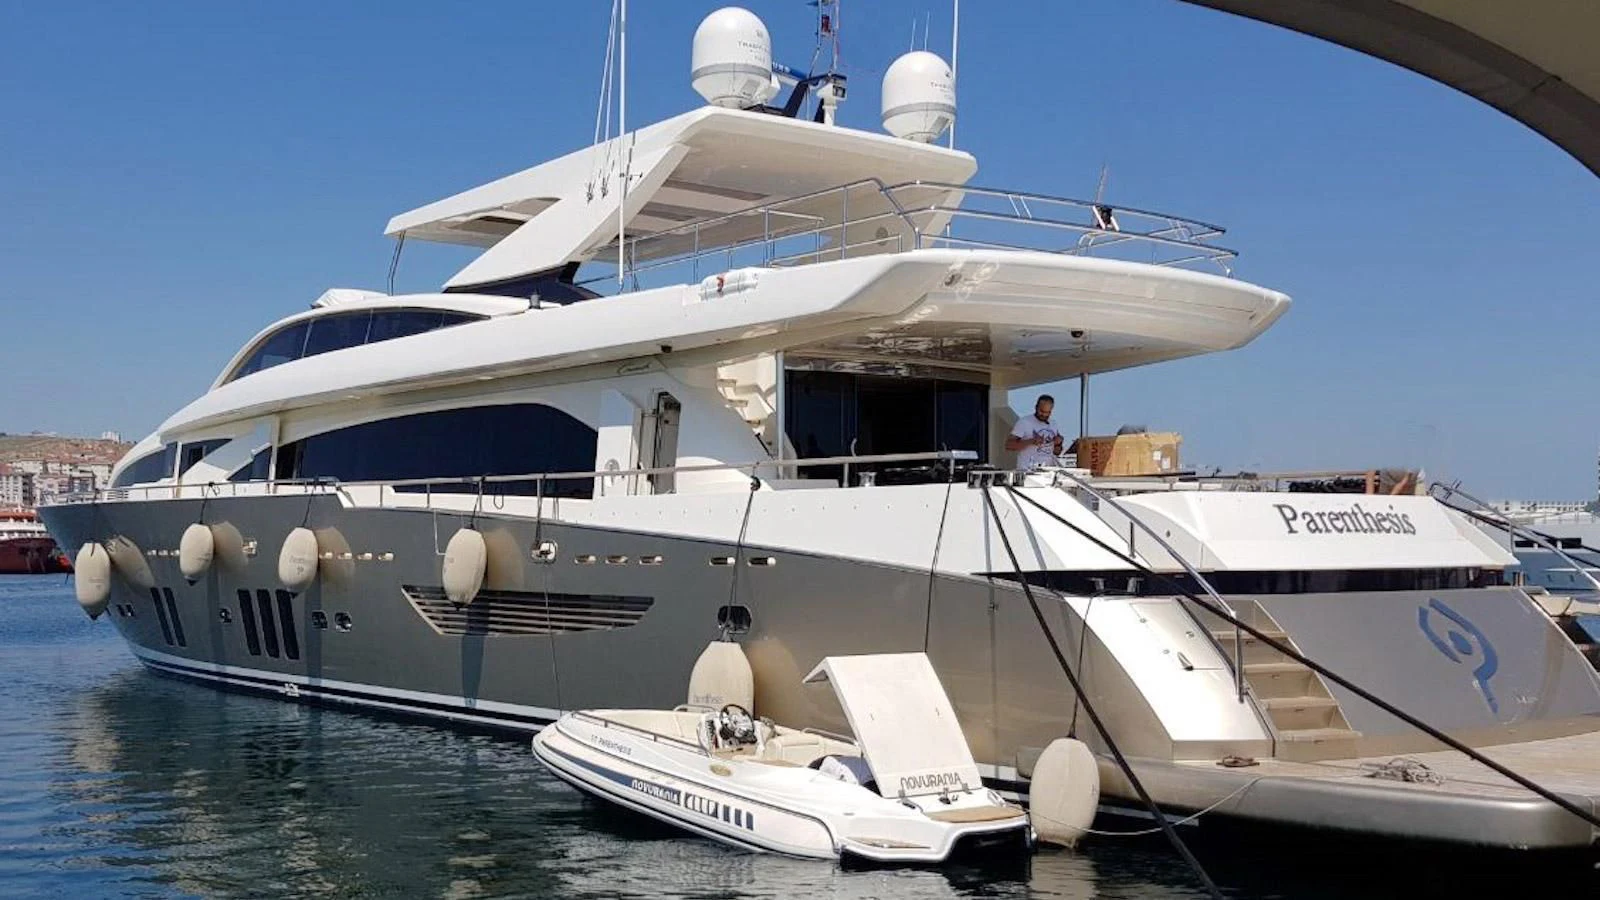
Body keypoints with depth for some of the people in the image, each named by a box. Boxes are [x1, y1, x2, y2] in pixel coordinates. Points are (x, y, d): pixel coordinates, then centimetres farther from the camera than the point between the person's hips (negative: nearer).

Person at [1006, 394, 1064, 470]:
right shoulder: (1024, 422, -2)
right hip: (1028, 471, -5)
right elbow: (1009, 445, -10)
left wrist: (1058, 444, 0)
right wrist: (1031, 441, -20)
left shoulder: (1052, 426, 15)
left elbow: (1057, 453, 23)